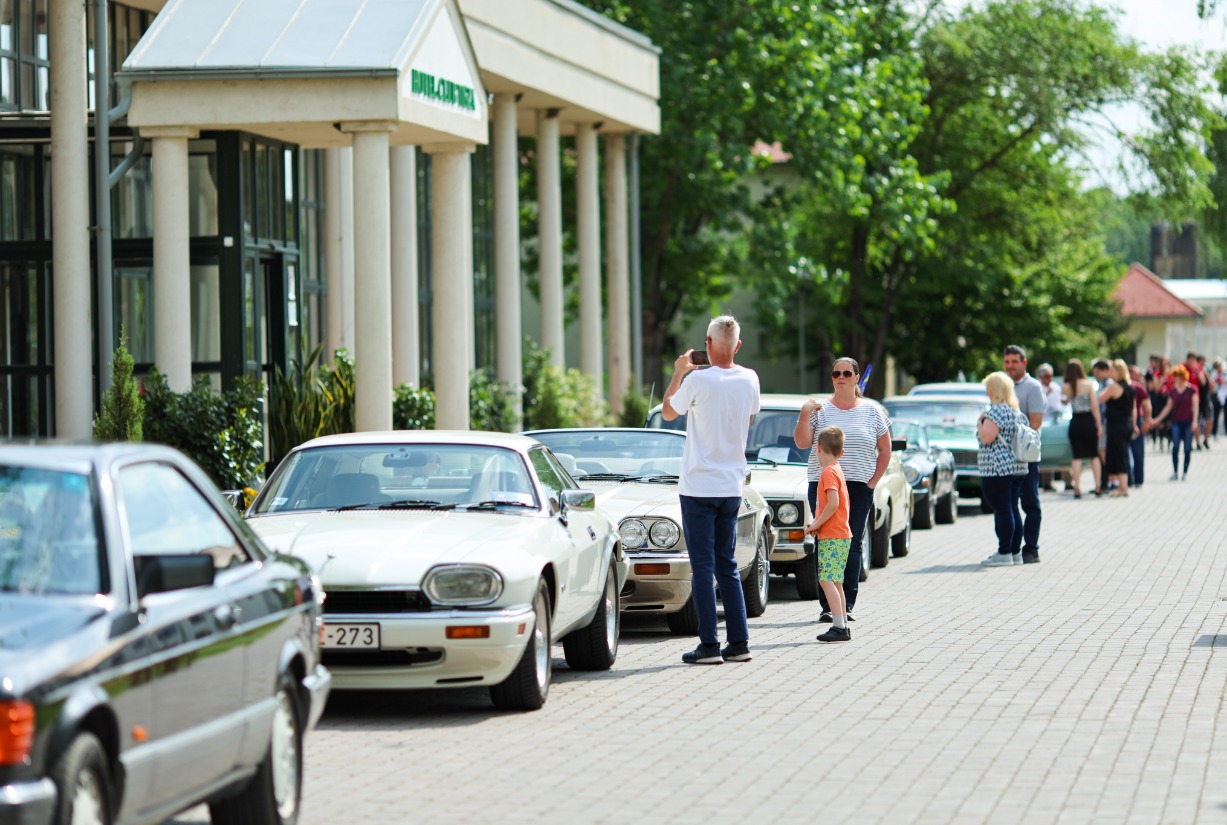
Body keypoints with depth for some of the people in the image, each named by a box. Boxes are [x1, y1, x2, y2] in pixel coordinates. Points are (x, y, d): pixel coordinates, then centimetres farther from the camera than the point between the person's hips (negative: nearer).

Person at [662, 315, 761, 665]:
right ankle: (739, 642, 10)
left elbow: (668, 412, 3)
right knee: (727, 565, 13)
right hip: (732, 487, 5)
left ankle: (709, 645, -5)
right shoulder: (749, 380, 1)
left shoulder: (698, 380, -15)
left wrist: (678, 374, 15)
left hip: (699, 487, -5)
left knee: (703, 567, -3)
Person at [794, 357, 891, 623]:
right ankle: (827, 606, -4)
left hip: (859, 487, 0)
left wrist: (873, 481, 5)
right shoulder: (819, 410, 7)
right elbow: (802, 443, -2)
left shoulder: (872, 411, 9)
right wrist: (804, 414, -11)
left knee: (853, 545, -2)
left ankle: (847, 605, 2)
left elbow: (885, 451, 14)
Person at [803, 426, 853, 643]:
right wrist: (817, 523, 9)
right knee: (835, 581, 14)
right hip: (841, 535, 10)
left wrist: (816, 524, -14)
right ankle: (843, 626, 17)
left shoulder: (828, 472, -13)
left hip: (831, 536, -10)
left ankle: (839, 627, -19)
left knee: (827, 580, -13)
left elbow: (833, 504, -24)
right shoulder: (838, 471, 17)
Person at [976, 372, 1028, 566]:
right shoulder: (1016, 412, 14)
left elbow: (986, 438, -21)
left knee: (1002, 510, -8)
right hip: (1018, 468, 9)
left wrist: (980, 421, -4)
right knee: (1013, 509, 11)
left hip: (997, 470, -9)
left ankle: (1004, 553, -7)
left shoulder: (996, 411, -14)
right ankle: (1015, 552, 14)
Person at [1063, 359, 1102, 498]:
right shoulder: (1088, 384, -6)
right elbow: (1094, 407, -6)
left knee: (1077, 457, 1)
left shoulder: (1066, 387, -3)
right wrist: (1099, 424, 0)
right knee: (1094, 455, 11)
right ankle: (1097, 486, 10)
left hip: (1075, 423, 0)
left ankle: (1077, 488, -5)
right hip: (1089, 422, 0)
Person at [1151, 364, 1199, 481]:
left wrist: (1195, 421, -12)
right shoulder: (1172, 391, 8)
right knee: (1175, 447, -8)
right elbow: (1168, 406, 14)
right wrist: (1158, 419, 10)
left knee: (1188, 448, 2)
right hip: (1176, 422, 3)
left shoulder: (1192, 389, -3)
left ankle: (1185, 472, 12)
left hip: (1188, 422, -3)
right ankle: (1175, 472, -5)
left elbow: (1195, 406, -4)